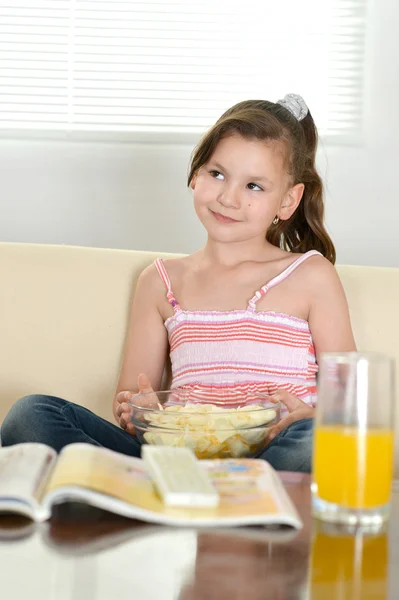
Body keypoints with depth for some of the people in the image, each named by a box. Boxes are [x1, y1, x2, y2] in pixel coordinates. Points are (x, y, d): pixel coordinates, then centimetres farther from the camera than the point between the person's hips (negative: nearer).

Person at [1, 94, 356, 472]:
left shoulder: (311, 276, 10)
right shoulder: (162, 281, 18)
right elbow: (130, 397, 20)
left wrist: (307, 417, -17)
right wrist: (133, 411, -5)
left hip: (272, 457, -2)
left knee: (315, 439, -39)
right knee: (30, 415, -16)